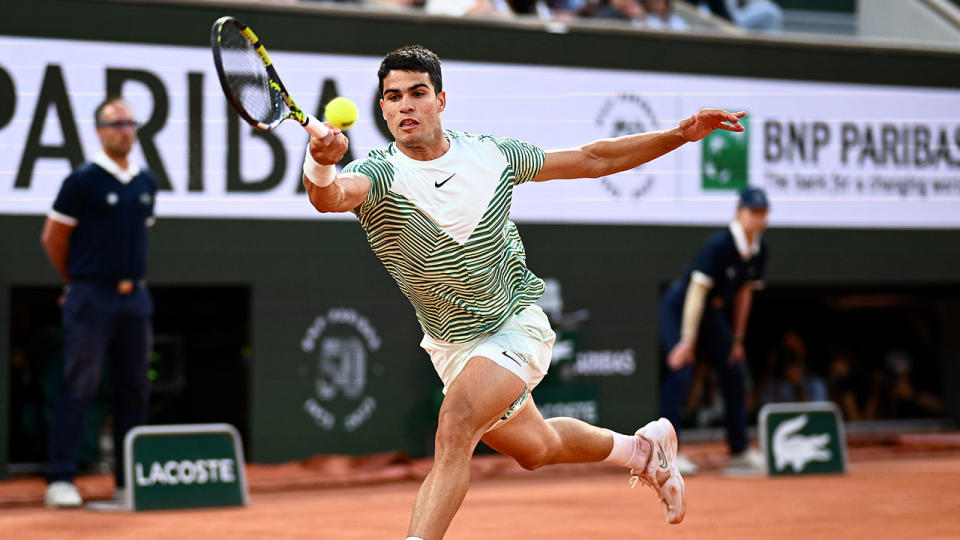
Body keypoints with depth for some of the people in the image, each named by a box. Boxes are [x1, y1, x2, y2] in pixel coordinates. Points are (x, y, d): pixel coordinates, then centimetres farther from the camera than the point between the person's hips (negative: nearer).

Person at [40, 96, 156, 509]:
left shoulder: (146, 183, 12)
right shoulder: (83, 180, -6)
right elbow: (53, 237, -1)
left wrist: (133, 281, 15)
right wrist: (78, 282, 8)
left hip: (135, 297, 6)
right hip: (92, 299, -6)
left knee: (135, 391, 8)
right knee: (79, 387, -7)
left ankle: (130, 484, 15)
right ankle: (61, 480, -5)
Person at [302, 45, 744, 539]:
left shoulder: (491, 155, -12)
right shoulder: (379, 175, -19)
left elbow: (591, 160, 2)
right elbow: (331, 196, -45)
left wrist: (681, 135, -3)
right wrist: (321, 167, -69)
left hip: (516, 326, -2)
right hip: (451, 346, 2)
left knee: (455, 424, -29)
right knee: (535, 449, 23)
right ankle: (642, 448, 50)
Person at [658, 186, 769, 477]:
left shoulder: (759, 250, -5)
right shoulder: (718, 245, -28)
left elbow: (744, 293, 7)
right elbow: (697, 290, -28)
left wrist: (737, 339, 10)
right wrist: (688, 340, -30)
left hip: (712, 313, 8)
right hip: (679, 308, -8)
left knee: (735, 372, 8)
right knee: (681, 370, -21)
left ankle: (739, 452, 16)